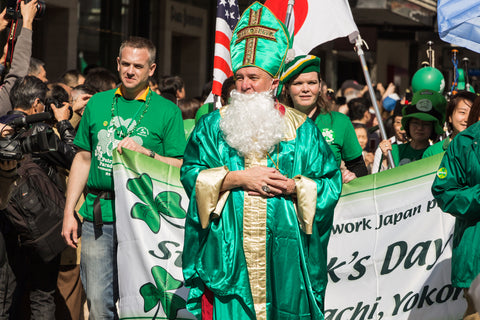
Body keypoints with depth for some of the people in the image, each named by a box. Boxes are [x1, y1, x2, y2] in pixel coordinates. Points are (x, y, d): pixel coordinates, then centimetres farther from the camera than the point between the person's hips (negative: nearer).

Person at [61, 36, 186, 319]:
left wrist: (143, 152, -14)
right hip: (98, 216, 3)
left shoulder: (167, 111, 3)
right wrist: (69, 211, 12)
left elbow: (180, 167, 1)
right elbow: (83, 159, 17)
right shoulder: (98, 103, 13)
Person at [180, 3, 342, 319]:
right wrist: (237, 178, -9)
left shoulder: (302, 129, 9)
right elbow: (190, 172, 1)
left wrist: (294, 187, -11)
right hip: (227, 252, 0)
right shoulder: (213, 125, 11)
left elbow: (331, 182, 5)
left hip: (282, 253, 0)